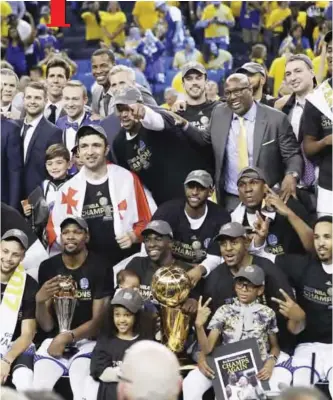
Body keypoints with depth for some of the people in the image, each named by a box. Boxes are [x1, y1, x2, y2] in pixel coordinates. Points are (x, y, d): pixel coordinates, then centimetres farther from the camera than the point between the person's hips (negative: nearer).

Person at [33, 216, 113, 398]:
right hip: (55, 340, 3)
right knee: (39, 387, -22)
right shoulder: (48, 267, 4)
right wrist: (40, 301, -16)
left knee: (82, 391, -30)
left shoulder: (100, 267, -5)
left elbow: (99, 320, -5)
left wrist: (68, 337, -17)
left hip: (87, 341, -3)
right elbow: (47, 326, 4)